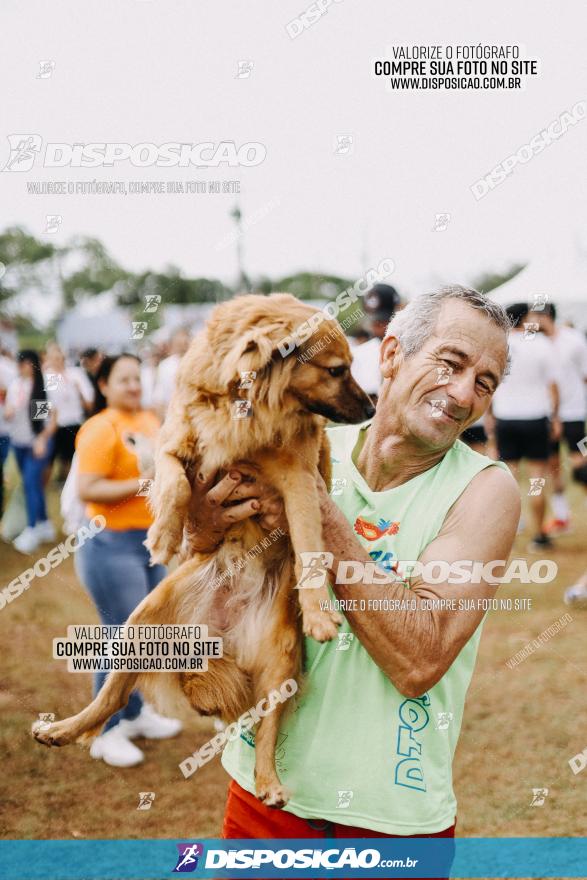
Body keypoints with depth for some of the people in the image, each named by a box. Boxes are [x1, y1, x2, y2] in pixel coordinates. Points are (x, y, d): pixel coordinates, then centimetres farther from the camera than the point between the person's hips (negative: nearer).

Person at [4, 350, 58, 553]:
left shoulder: (44, 387, -12)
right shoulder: (13, 385, 1)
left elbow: (53, 417, -8)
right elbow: (8, 412, 10)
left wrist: (42, 439, -15)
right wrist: (7, 413, -13)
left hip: (38, 442, -5)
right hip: (19, 442, 5)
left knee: (31, 482, -12)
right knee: (34, 483, 13)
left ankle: (32, 529, -7)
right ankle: (44, 524, 25)